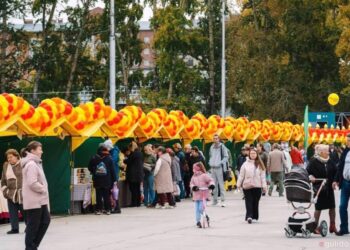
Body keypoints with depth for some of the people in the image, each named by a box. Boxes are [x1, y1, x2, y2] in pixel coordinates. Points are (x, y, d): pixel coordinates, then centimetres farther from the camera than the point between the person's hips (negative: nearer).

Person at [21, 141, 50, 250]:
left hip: (39, 200, 10)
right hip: (34, 201, -10)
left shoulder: (35, 163, 15)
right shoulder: (31, 164, -18)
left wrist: (43, 190, 6)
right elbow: (32, 183, -24)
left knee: (45, 220, 14)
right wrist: (43, 189, -11)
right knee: (33, 225, -2)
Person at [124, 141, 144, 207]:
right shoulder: (140, 153, 11)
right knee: (138, 188, 12)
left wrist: (124, 160, 9)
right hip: (139, 174, 8)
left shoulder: (133, 153, -14)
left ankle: (134, 203, -4)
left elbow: (128, 161, -11)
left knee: (133, 189, -4)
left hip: (133, 175, -8)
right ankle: (138, 202, 14)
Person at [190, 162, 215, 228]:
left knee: (201, 209, -12)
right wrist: (193, 187, -15)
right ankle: (198, 221, 12)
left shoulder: (204, 175, -6)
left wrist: (211, 185, -24)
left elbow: (210, 180, -5)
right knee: (197, 210, 3)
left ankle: (206, 216, 15)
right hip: (196, 195, 5)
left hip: (203, 195, -5)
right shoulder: (194, 177, 9)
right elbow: (191, 183, 6)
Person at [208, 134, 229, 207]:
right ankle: (215, 200, 16)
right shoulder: (212, 147, 13)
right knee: (214, 184, 10)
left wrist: (220, 163, -14)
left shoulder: (222, 146, -4)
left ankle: (223, 200, -9)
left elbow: (226, 157, -3)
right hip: (213, 168, 6)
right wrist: (210, 162, 11)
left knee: (221, 184, -9)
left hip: (219, 168, -6)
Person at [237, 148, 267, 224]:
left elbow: (263, 176, 4)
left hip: (257, 186, 1)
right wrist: (238, 184, 3)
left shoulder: (260, 165, 4)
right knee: (249, 202, -6)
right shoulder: (245, 164, 2)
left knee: (255, 202, 8)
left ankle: (254, 216, 18)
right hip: (247, 186, -1)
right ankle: (249, 216, -12)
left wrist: (264, 186, 0)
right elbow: (241, 175, 5)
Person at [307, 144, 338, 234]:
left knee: (332, 206, 6)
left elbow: (335, 172, 10)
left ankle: (332, 226, 17)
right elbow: (308, 171, -11)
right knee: (318, 207, 2)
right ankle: (315, 226, 13)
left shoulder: (330, 162, 7)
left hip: (329, 187, 5)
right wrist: (310, 177, -29)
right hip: (319, 188, -5)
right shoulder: (314, 161, -8)